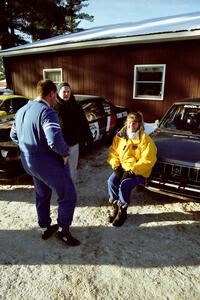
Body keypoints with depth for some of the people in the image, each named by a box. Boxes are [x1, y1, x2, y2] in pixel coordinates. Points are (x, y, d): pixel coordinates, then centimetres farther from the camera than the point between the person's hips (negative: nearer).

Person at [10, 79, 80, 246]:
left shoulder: (21, 111, 8)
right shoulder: (47, 111, -21)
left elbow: (14, 135, 19)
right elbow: (55, 140, -35)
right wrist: (65, 153, -18)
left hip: (28, 162, 9)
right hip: (49, 164, -9)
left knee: (42, 195, 25)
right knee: (68, 196, 8)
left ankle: (45, 228, 39)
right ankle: (63, 231, 20)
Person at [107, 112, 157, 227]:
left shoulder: (145, 139, -11)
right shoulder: (120, 136, 4)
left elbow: (148, 160, -15)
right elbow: (113, 151, 9)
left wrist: (132, 171, -21)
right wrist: (116, 166, -7)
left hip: (138, 171, -4)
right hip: (122, 168, 4)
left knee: (124, 185, -28)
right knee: (111, 181, -22)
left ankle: (122, 211, -1)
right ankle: (115, 206, 3)